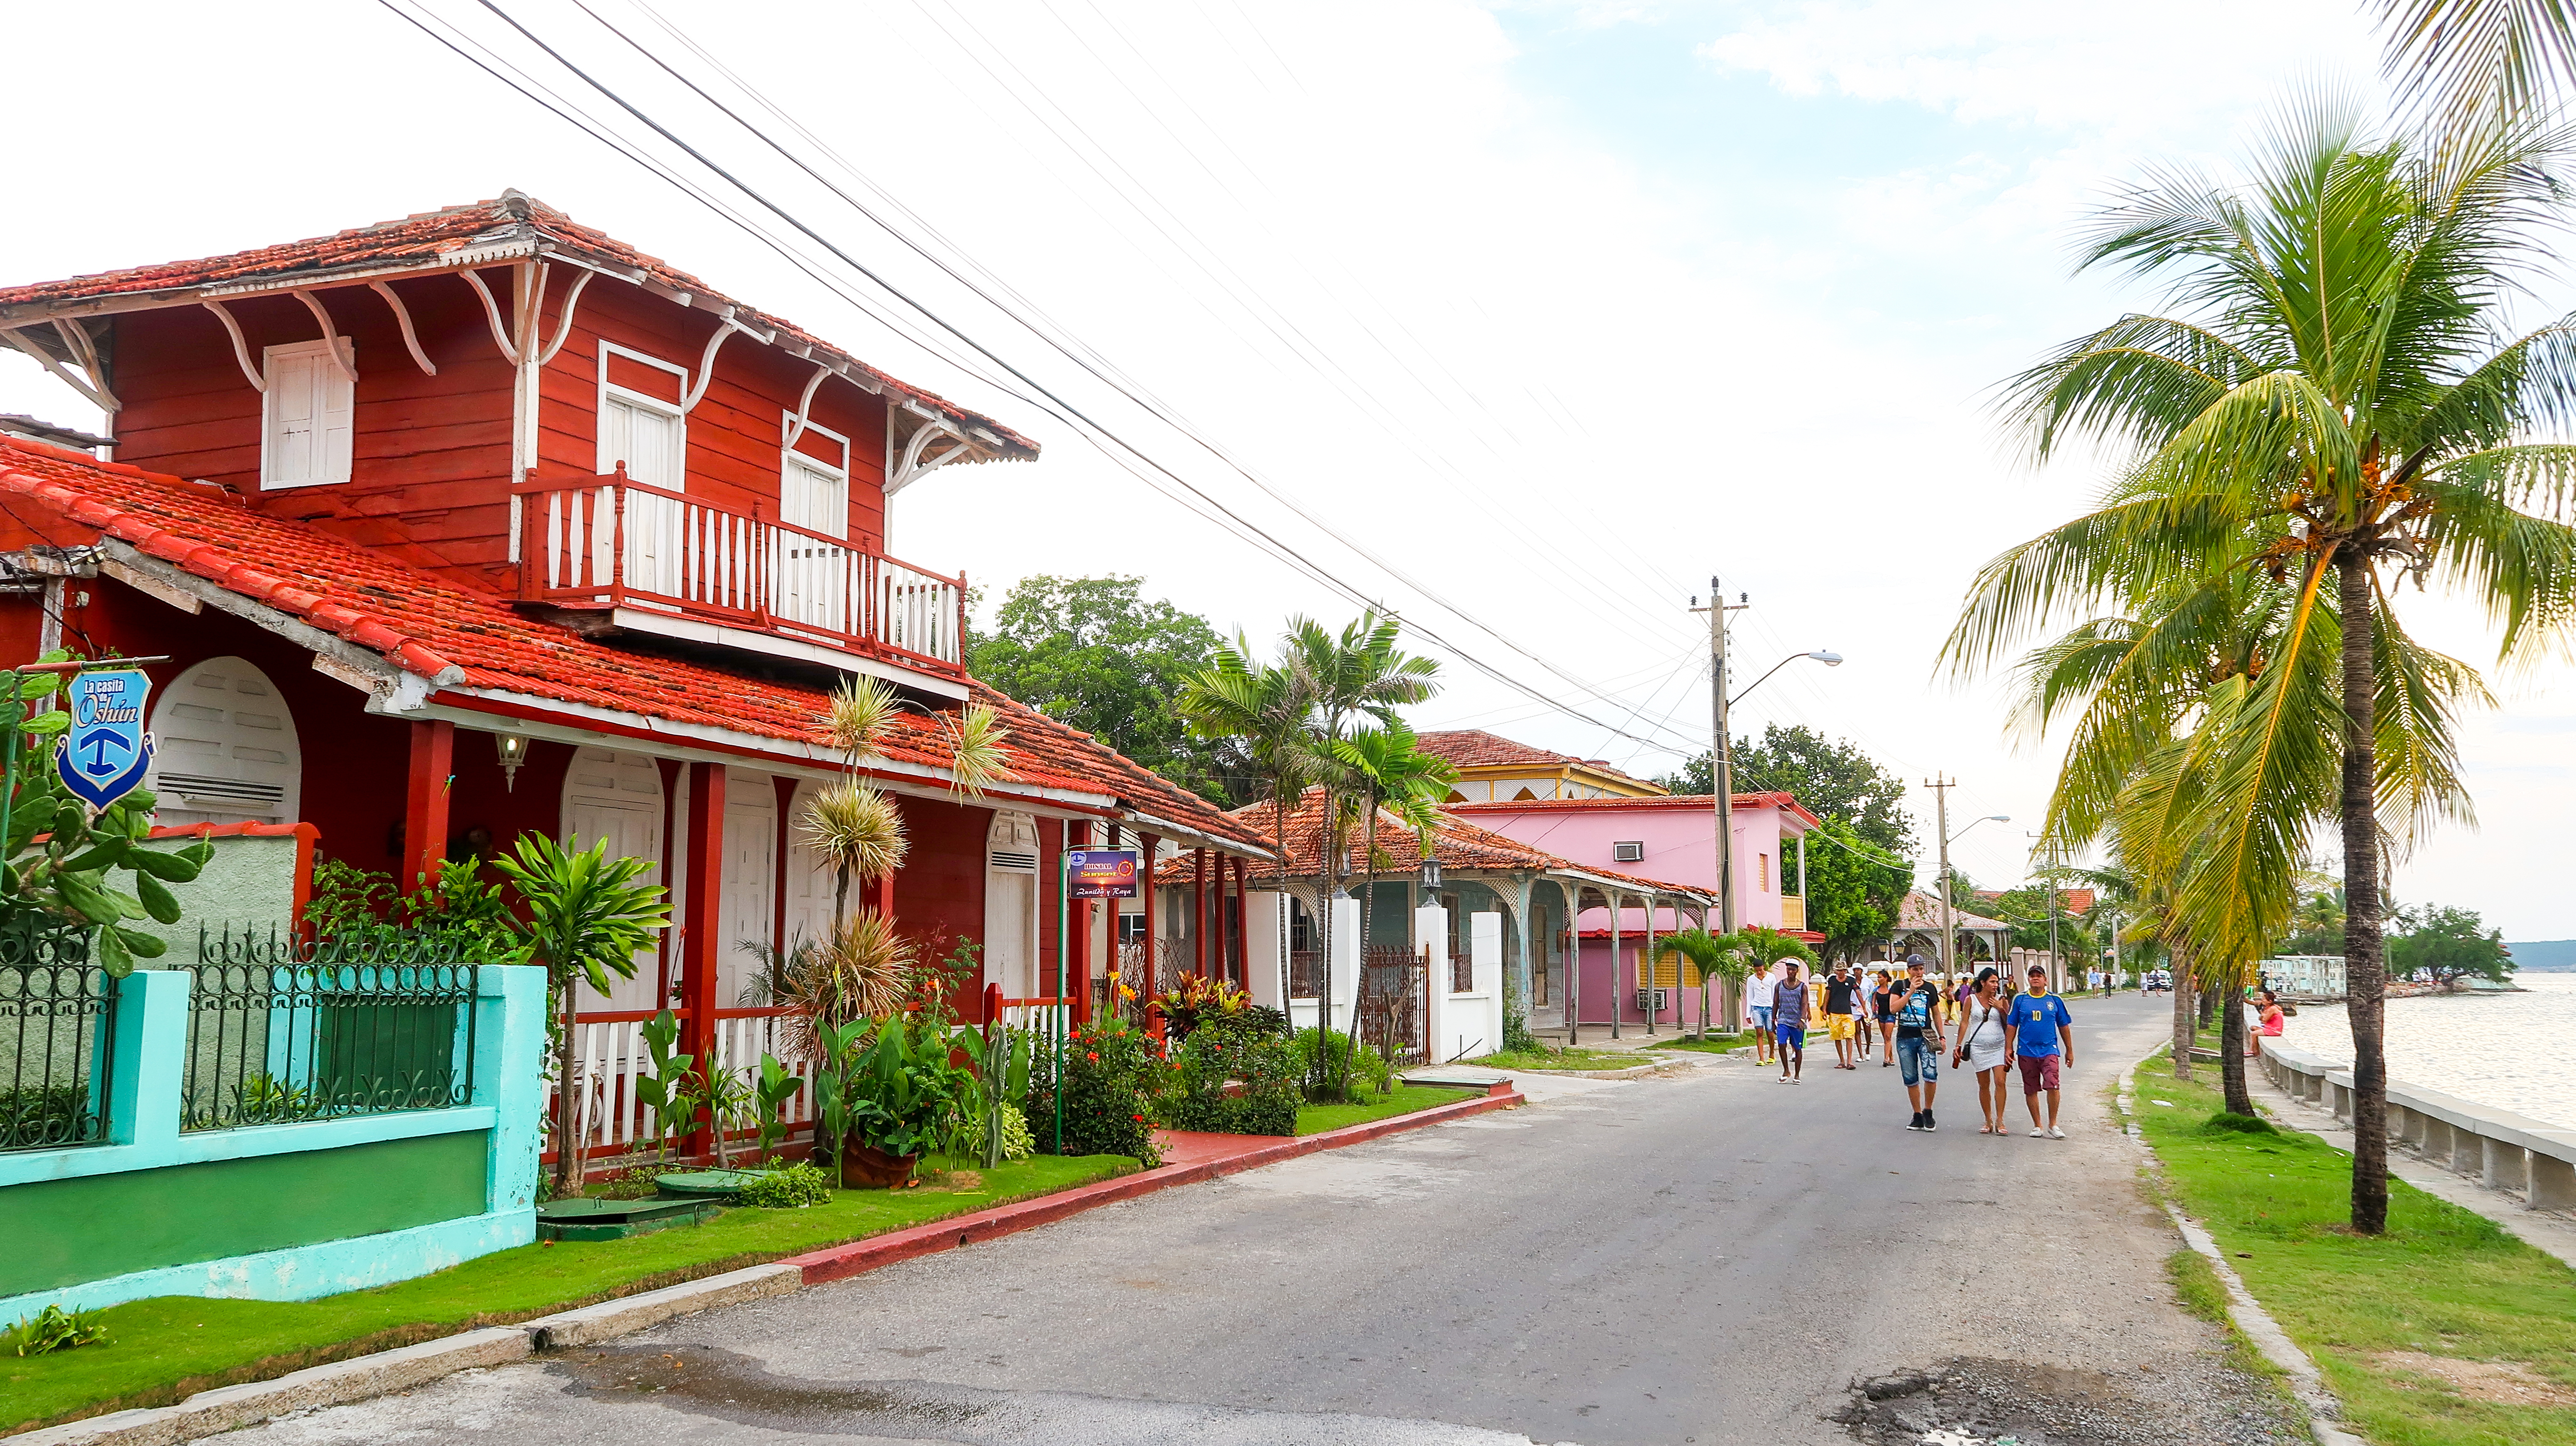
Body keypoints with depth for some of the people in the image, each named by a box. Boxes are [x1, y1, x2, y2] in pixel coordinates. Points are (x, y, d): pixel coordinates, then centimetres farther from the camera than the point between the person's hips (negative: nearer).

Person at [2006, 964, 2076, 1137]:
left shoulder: (2054, 1000, 5)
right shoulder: (2020, 999, 4)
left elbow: (2064, 1026, 13)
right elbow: (2011, 1026, 8)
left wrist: (2069, 1051, 15)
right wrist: (2009, 1049, 3)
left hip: (2049, 1050, -1)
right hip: (2026, 1052, 1)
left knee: (2052, 1086, -15)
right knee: (2031, 1090, 6)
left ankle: (2053, 1125, -2)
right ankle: (2037, 1126, 18)